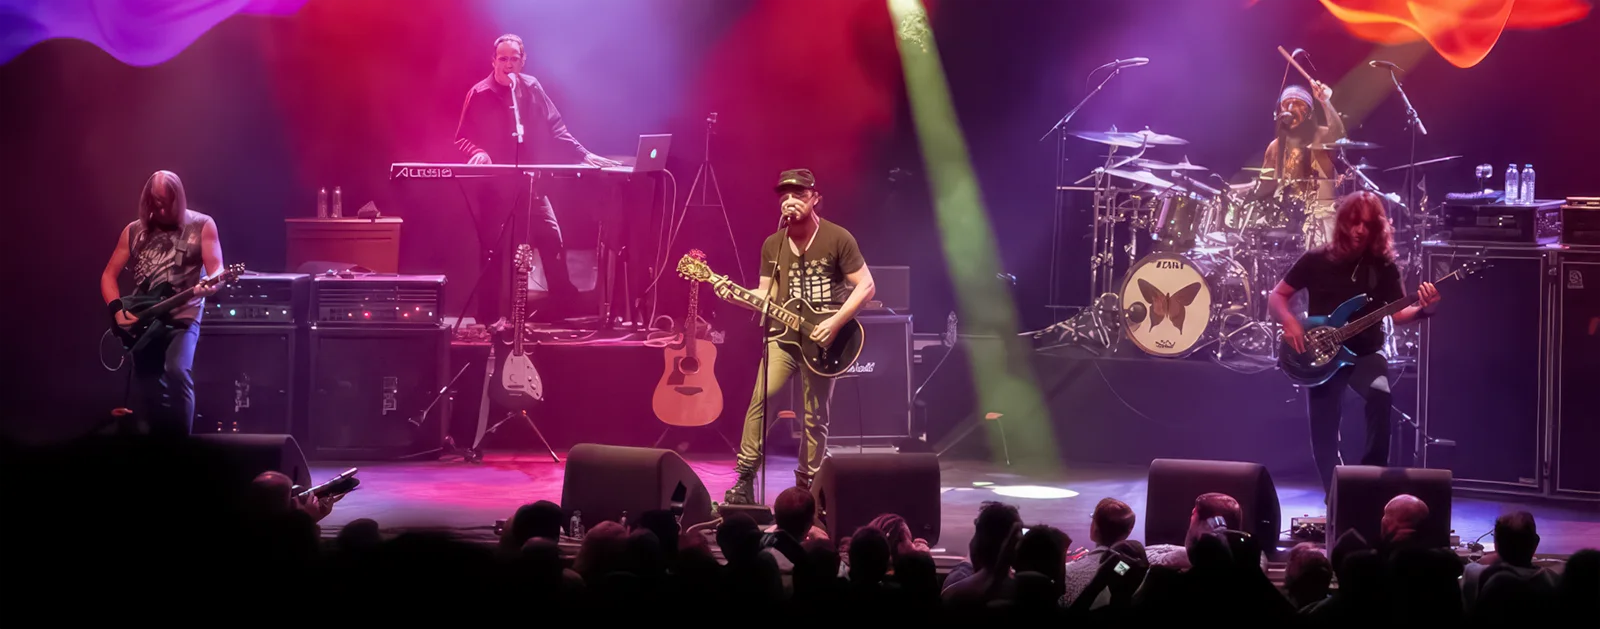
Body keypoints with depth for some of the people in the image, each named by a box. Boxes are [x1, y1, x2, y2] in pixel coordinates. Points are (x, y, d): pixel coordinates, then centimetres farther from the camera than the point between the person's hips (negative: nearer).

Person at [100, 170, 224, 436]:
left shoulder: (202, 225, 1)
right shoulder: (134, 231, 9)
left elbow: (217, 269, -6)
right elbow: (109, 275, 12)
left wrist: (210, 286, -30)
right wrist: (118, 312, -4)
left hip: (183, 317, -4)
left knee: (177, 372, -26)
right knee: (146, 389, 3)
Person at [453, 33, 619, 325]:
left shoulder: (532, 88, 5)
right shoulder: (479, 94, -4)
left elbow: (555, 129, 8)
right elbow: (462, 138, -2)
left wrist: (583, 155, -1)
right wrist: (477, 153, -23)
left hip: (529, 179, 2)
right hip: (494, 181, -2)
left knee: (551, 237, -6)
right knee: (492, 248, 2)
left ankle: (564, 300, 5)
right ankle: (488, 317, 9)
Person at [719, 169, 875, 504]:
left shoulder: (838, 238, -7)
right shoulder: (772, 245, 7)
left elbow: (865, 286, -7)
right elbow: (767, 296, 11)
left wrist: (835, 322, -17)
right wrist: (734, 294, -8)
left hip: (823, 337, -3)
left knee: (815, 417, 0)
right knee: (760, 398, -15)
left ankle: (806, 487, 12)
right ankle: (745, 479, -10)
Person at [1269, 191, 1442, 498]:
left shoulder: (1383, 266, 0)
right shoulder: (1316, 260, -1)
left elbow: (1398, 313, -5)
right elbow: (1276, 296, 3)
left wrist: (1423, 309, -26)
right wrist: (1290, 322, -16)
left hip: (1366, 353, -1)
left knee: (1380, 396, -32)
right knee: (1324, 436, -2)